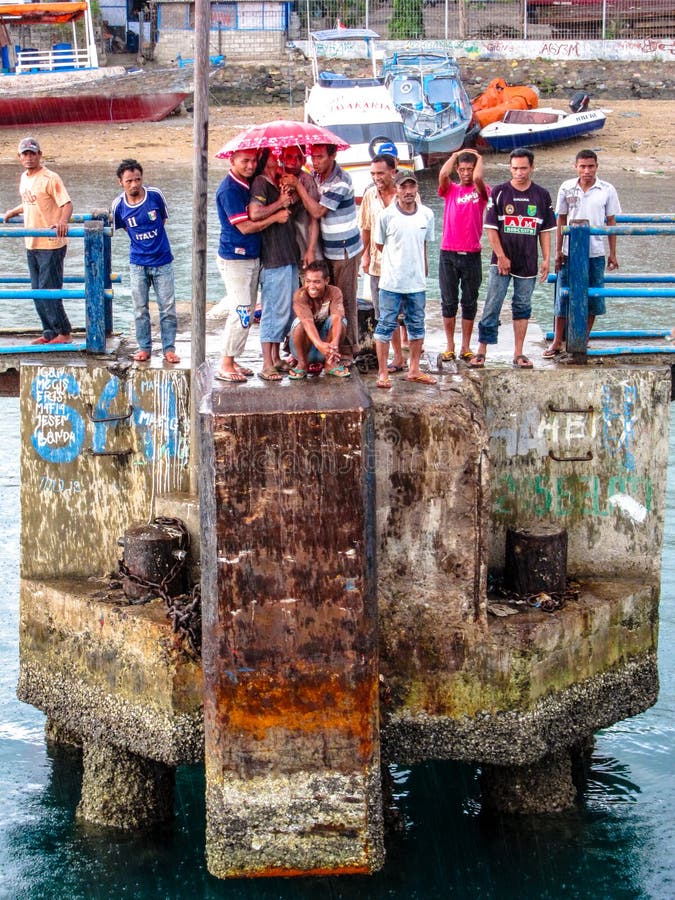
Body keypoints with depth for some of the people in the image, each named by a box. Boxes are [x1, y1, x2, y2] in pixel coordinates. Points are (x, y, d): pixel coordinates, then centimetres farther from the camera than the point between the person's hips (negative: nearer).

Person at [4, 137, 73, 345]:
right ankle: (49, 333, 20)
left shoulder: (50, 179, -13)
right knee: (38, 292, 11)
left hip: (51, 244, -8)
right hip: (31, 244, 8)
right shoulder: (24, 178, 12)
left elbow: (67, 204, -20)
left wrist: (63, 221, -37)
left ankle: (64, 333, 2)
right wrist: (14, 212, 34)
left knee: (49, 291, -7)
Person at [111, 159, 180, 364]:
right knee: (140, 309, 7)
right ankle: (144, 348, 19)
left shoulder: (155, 195, -10)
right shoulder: (118, 205, -8)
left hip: (162, 261, -1)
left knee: (167, 307, 0)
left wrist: (153, 239, 7)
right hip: (138, 264, 1)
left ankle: (169, 348, 10)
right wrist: (141, 240, 6)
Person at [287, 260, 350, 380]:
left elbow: (336, 317, -31)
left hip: (326, 339, 2)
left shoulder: (334, 292, -14)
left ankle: (331, 363, -8)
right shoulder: (300, 295, -21)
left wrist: (334, 343, -51)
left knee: (341, 320, -24)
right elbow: (308, 322, -36)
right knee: (299, 322, -31)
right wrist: (320, 345, -55)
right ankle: (302, 364, -13)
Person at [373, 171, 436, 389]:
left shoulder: (427, 215, 0)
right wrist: (397, 260, 8)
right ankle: (383, 373, 8)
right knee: (386, 326, 1)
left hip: (417, 281, 4)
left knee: (417, 326, 12)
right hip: (391, 281, -4)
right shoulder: (387, 215, -9)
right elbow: (380, 244, 4)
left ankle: (414, 370, 24)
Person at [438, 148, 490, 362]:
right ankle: (449, 346, 13)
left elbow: (477, 178, -18)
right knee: (449, 302, 6)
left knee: (469, 303, 5)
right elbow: (443, 174, -12)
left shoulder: (481, 191, 3)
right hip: (448, 254, 1)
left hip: (471, 255, -1)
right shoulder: (450, 190, 7)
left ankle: (466, 347, 12)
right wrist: (456, 155, 2)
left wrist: (479, 159, -1)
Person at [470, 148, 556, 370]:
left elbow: (546, 230, 9)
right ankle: (481, 351, 1)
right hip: (501, 262, -2)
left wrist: (546, 259, 3)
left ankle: (518, 353, 14)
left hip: (528, 263, 2)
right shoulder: (499, 192, -1)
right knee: (492, 306, -4)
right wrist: (501, 257, -8)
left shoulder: (541, 195, 5)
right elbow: (491, 227, -2)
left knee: (522, 308, 8)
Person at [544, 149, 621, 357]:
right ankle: (557, 342, 12)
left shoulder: (607, 190, -2)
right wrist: (558, 251, 3)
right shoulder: (567, 188, 0)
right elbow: (561, 220, 6)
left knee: (592, 299, 5)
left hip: (595, 253, 0)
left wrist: (613, 253, 4)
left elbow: (611, 222, 4)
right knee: (563, 298, 3)